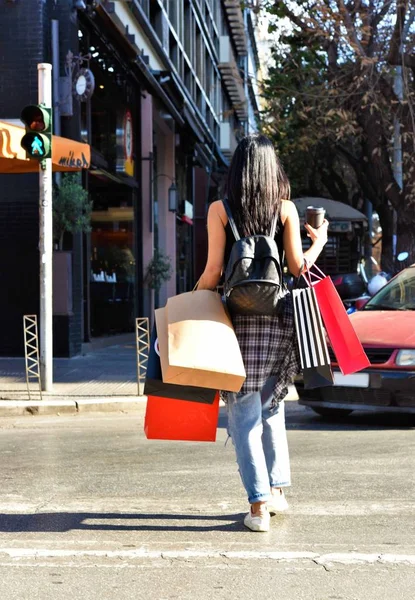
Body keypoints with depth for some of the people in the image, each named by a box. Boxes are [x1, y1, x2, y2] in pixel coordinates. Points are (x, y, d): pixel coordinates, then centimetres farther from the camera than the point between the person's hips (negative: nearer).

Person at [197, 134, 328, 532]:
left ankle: (259, 504, -2)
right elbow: (297, 267, 2)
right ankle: (277, 489, 24)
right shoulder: (286, 209, 4)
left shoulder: (220, 210, -1)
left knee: (244, 412, 1)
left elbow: (213, 271, -5)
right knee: (272, 405, 19)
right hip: (278, 316, 3)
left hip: (236, 316, -2)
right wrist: (318, 243, 20)